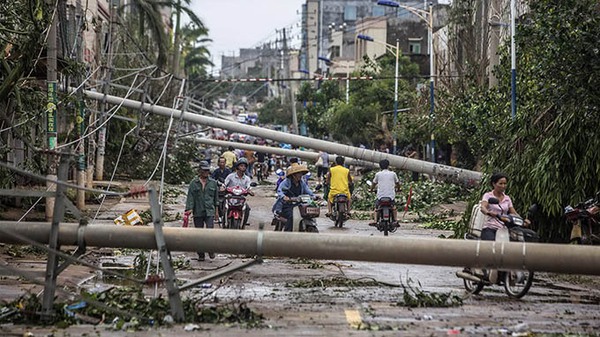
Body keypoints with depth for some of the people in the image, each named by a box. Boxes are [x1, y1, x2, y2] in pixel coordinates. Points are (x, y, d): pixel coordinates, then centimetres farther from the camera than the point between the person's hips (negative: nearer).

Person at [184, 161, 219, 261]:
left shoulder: (213, 182, 7)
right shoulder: (194, 183, 1)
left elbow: (216, 197, 15)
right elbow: (190, 196, -2)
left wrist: (216, 210, 16)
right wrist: (189, 209, -11)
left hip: (210, 211, 0)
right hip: (198, 212, 0)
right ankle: (201, 254, 13)